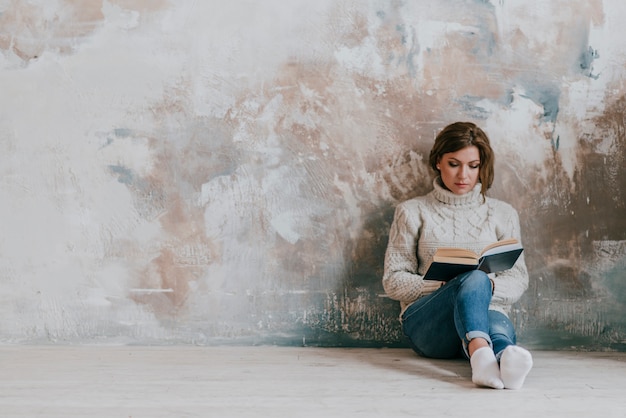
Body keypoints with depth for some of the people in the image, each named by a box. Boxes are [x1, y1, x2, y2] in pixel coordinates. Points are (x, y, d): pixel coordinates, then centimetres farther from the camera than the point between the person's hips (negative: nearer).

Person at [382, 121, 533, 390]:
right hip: (425, 324, -2)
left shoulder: (503, 214, 19)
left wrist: (491, 286, -10)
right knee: (474, 278, -35)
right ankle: (482, 354, -64)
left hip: (487, 313, 2)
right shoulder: (412, 212, 14)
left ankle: (508, 360, -71)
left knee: (499, 325, -36)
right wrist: (443, 284, -11)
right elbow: (393, 281, 7)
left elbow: (519, 279, 14)